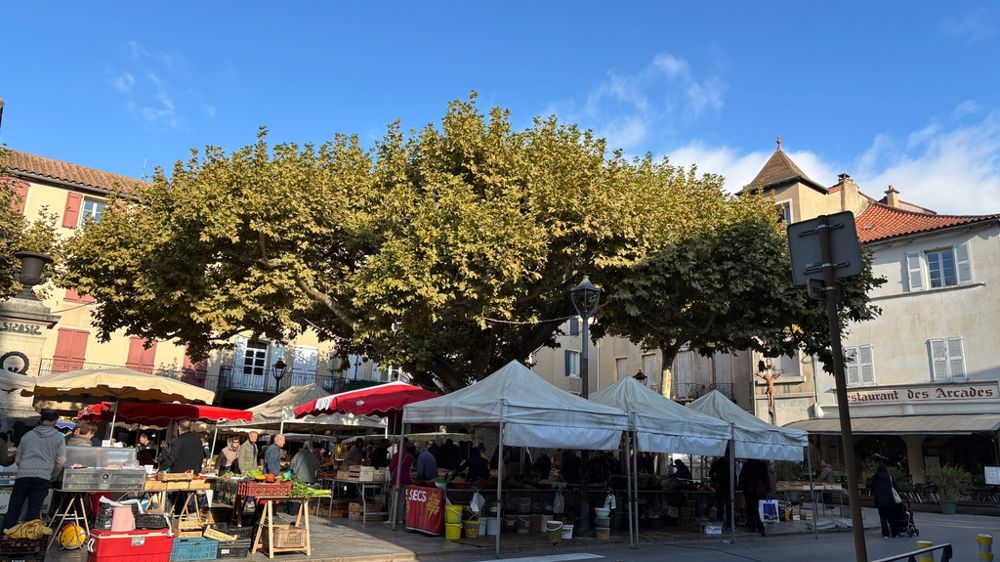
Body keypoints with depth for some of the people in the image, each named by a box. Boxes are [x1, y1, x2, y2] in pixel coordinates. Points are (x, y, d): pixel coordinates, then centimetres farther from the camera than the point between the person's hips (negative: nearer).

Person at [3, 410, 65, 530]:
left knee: (14, 507, 9)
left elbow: (17, 458, 19)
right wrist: (53, 476, 17)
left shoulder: (27, 435, 14)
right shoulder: (58, 437, 5)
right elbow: (61, 460, 2)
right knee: (34, 510, 2)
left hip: (23, 475, 2)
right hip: (42, 477, -2)